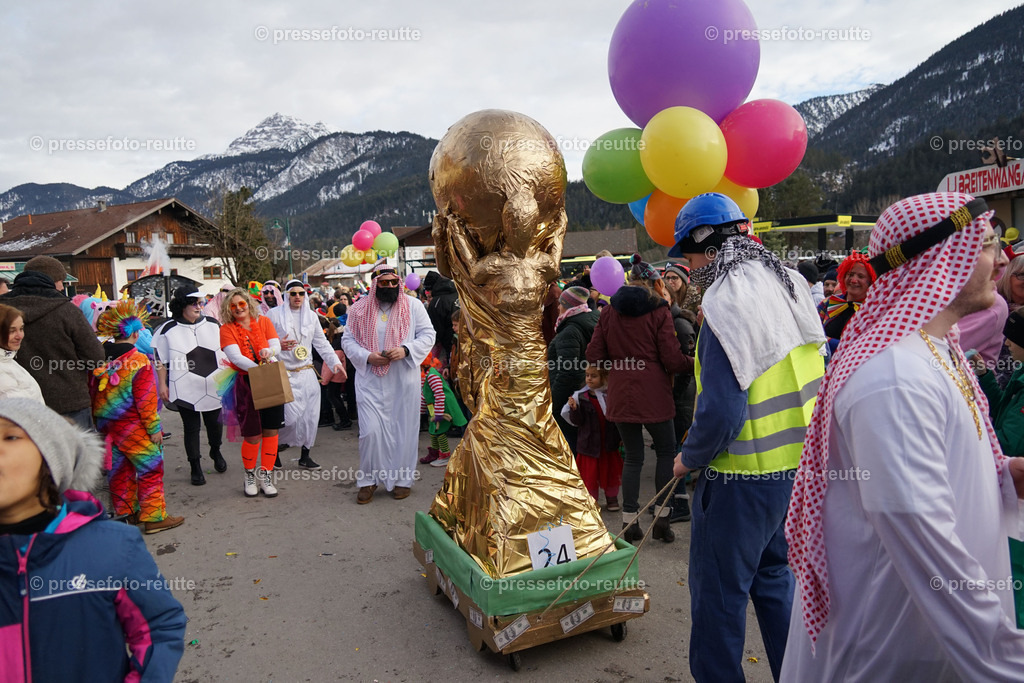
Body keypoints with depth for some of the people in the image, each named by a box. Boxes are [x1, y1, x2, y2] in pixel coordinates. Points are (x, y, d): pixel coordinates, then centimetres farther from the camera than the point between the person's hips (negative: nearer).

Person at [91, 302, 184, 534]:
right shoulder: (139, 360, -17)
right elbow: (145, 399, -17)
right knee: (150, 470, 3)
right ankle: (154, 517, 6)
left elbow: (92, 392, 11)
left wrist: (99, 421, 21)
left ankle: (126, 512, 29)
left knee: (119, 469, 17)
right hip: (133, 427, -7)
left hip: (107, 425, 7)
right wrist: (154, 428, -9)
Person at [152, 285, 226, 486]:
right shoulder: (168, 330, -3)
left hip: (213, 386, 3)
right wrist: (162, 385, -2)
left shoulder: (213, 325, 6)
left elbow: (226, 353, 14)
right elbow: (161, 360, 1)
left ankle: (216, 453, 40)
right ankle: (195, 467, 16)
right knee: (191, 427, 4)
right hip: (185, 389, -3)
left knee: (214, 423, 13)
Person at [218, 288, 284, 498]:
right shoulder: (227, 329, -2)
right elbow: (235, 357, -15)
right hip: (245, 384, -2)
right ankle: (250, 475, 22)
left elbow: (276, 345, -1)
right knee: (252, 434, -2)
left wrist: (268, 351, -25)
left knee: (271, 430, 3)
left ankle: (265, 475, 18)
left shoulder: (264, 321, 7)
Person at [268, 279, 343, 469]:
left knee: (310, 416, 5)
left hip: (307, 373, 5)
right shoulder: (274, 314, -2)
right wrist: (277, 345, -19)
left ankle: (305, 455, 20)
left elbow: (322, 343, 13)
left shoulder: (312, 316, 11)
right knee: (290, 416, -11)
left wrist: (335, 362, 2)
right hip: (285, 375, -5)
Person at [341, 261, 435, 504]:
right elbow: (348, 340, 6)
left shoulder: (413, 305, 2)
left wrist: (406, 350, -15)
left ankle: (402, 478, 22)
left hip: (404, 380, 0)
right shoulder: (359, 309, 5)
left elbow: (428, 335, 1)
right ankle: (368, 480, 13)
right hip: (370, 381, 0)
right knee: (370, 431, -6)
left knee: (404, 429, 6)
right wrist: (367, 357, -12)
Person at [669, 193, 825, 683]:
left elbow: (722, 411, -25)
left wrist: (690, 457, -9)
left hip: (744, 477, -9)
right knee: (773, 576, 25)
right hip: (797, 463, 9)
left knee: (718, 592, 8)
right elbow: (810, 379, 14)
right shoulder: (789, 284, 6)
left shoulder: (726, 301, -21)